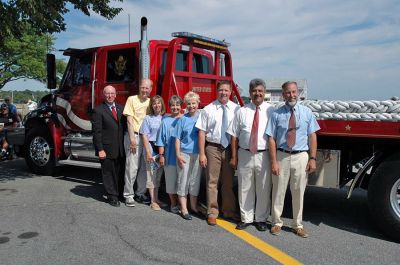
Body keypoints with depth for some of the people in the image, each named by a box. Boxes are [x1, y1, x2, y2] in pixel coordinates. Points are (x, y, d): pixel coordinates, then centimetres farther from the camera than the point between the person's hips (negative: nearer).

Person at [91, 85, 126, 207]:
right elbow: (97, 132, -10)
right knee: (108, 173, 5)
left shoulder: (121, 108, 11)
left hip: (120, 149, 5)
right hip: (107, 149, -5)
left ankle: (119, 193, 26)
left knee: (119, 173, 13)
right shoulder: (98, 110, -6)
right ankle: (112, 197, 15)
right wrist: (100, 150, -15)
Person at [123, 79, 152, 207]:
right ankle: (128, 195, 5)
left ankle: (140, 193, 21)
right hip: (134, 136, -5)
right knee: (132, 167, -6)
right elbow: (129, 120, -8)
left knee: (144, 167, 10)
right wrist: (132, 138, -15)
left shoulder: (151, 102, 12)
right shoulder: (132, 99, -2)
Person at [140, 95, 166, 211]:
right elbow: (144, 136, -5)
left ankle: (156, 199, 23)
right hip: (151, 149, -4)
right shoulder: (148, 119, -2)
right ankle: (153, 201, 9)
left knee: (158, 175, 12)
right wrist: (148, 152, -12)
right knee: (151, 175, 1)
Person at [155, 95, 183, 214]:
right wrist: (161, 155, 0)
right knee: (171, 180, 6)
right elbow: (161, 140, 3)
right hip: (170, 156, 0)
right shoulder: (165, 121, 3)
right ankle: (173, 203, 22)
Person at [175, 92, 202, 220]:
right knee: (183, 181, 2)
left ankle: (193, 206, 24)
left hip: (197, 154, 2)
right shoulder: (183, 119, 1)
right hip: (184, 154, -2)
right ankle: (184, 209, 10)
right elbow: (177, 138, 1)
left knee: (195, 180, 10)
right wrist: (178, 155, -7)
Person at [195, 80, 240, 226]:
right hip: (213, 148, -1)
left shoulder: (236, 109, -2)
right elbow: (202, 132, -5)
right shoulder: (208, 109, -4)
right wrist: (202, 153, -8)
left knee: (228, 182, 16)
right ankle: (212, 213, 21)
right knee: (212, 182, 6)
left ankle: (229, 211, 33)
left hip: (230, 148, 2)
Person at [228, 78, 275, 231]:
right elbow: (234, 136, 6)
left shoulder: (271, 111, 0)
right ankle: (246, 218, 25)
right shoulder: (242, 111, 6)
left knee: (263, 189, 8)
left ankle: (261, 219, 25)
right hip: (245, 155, 2)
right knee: (245, 188, 10)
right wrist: (234, 157, 2)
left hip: (264, 155, -1)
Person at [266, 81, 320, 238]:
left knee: (298, 192, 11)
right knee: (278, 191, 8)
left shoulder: (307, 112, 3)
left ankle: (298, 225, 27)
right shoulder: (276, 114, -4)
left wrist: (312, 158, -4)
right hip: (282, 156, -1)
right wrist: (273, 161, -10)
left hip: (301, 157, 1)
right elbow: (271, 139, -5)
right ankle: (277, 223, 26)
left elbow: (312, 136, 3)